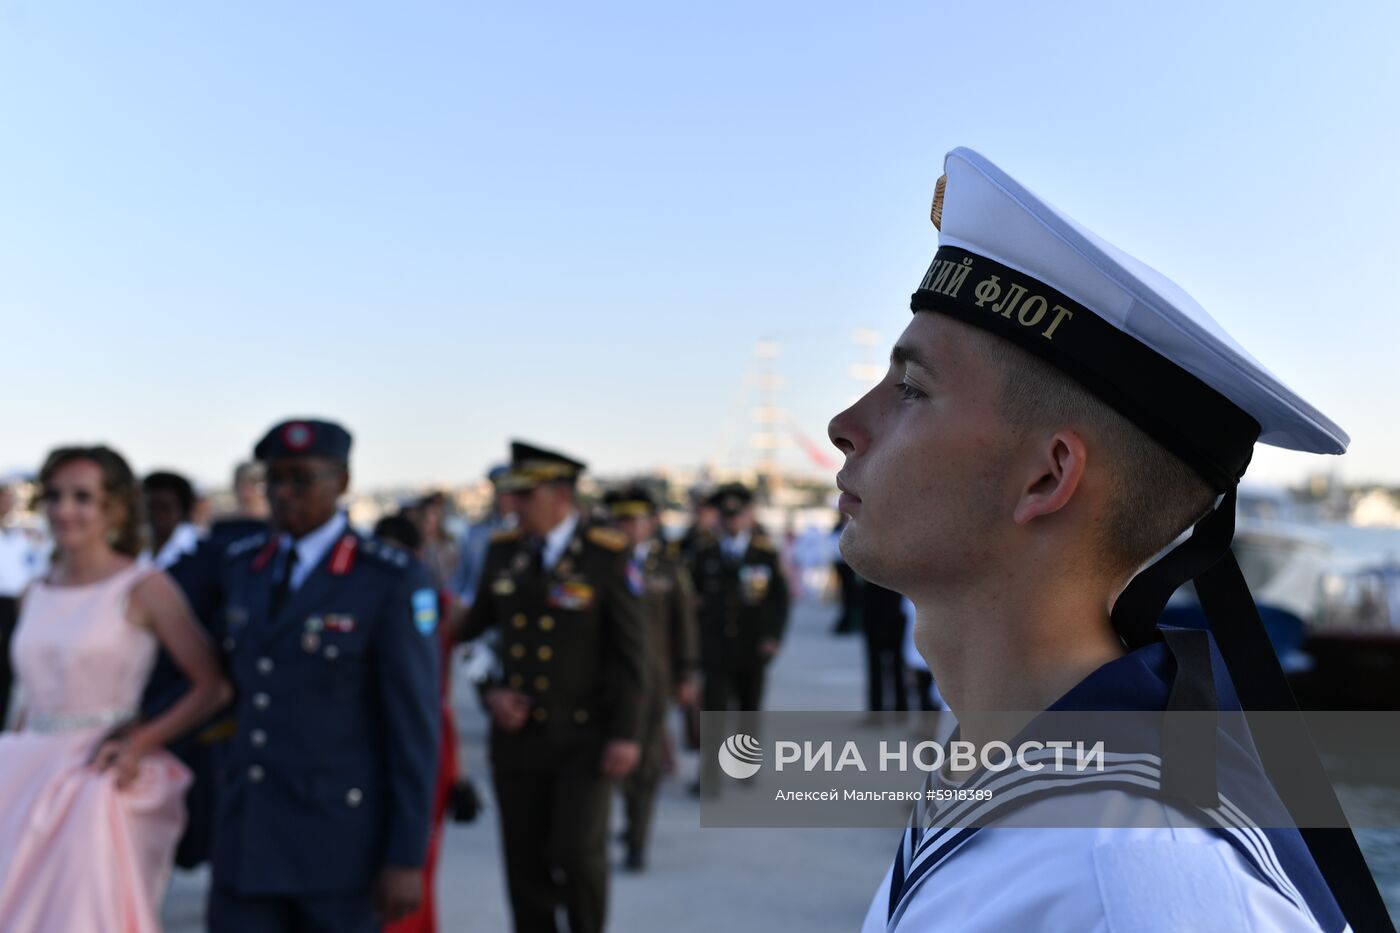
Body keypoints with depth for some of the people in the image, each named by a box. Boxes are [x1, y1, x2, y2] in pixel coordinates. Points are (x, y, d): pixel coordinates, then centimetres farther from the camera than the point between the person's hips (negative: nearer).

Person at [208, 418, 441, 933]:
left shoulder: (392, 580, -13)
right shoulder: (242, 564, 6)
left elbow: (415, 726, -13)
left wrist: (408, 860, -14)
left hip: (340, 835, -5)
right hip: (247, 832, 5)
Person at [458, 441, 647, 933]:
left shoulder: (607, 555, -8)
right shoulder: (503, 550, 5)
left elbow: (630, 649, -8)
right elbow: (474, 629, 13)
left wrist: (625, 732, -12)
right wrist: (491, 692, -3)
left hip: (584, 739, -4)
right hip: (517, 737, 4)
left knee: (578, 855, -12)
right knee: (527, 869, 7)